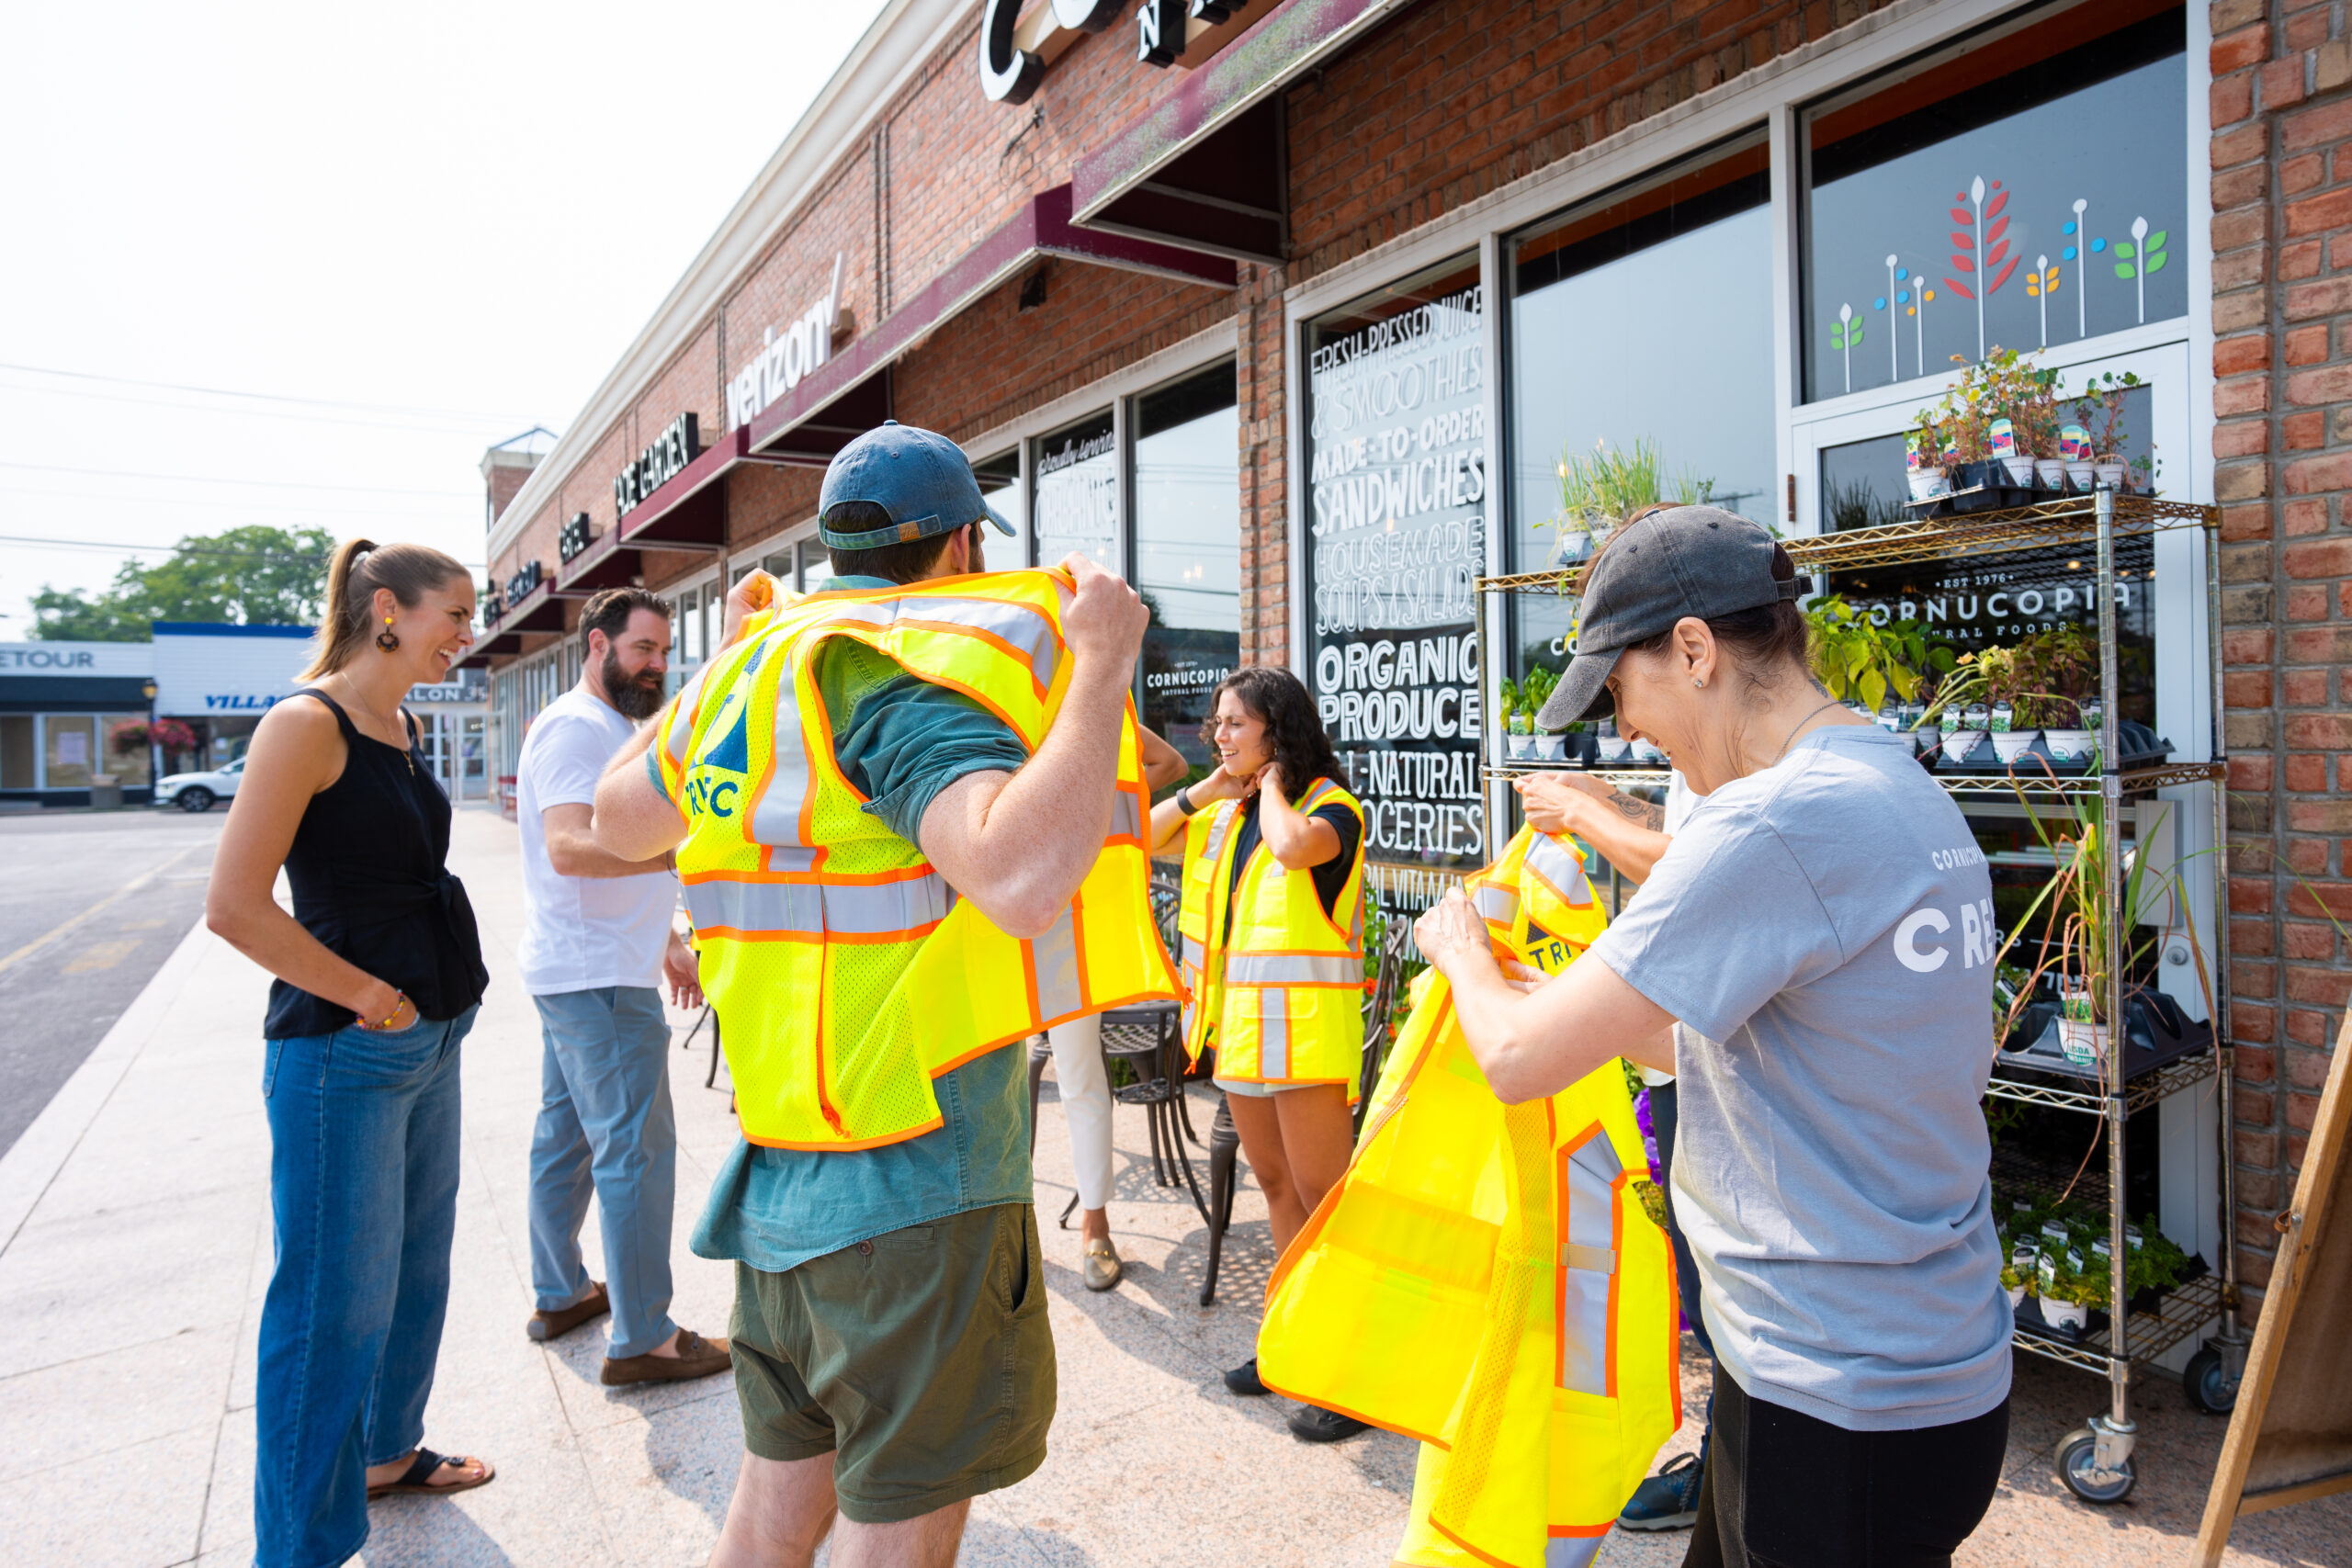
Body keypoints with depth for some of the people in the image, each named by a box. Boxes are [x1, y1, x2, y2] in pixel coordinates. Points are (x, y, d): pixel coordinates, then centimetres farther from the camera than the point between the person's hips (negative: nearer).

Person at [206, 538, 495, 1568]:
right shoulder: (308, 723, -16)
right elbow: (233, 907, -21)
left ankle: (387, 1449, 42)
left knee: (415, 1263, 22)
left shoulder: (403, 728, 11)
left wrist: (436, 1000, 14)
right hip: (343, 1054, -9)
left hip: (427, 1042, 9)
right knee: (338, 1300, 3)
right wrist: (372, 999, -16)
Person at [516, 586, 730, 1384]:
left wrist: (668, 939, 24)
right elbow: (571, 847, -29)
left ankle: (560, 1294, 32)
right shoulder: (575, 726, -14)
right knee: (635, 1152, -7)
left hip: (580, 974, 11)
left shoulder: (614, 729, 19)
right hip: (598, 979, -11)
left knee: (566, 1135, 19)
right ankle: (642, 1340, 1)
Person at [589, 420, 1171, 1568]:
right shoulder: (905, 674, -18)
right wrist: (1102, 665, -24)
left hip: (780, 1169, 8)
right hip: (915, 1184, -8)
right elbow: (1022, 877, -36)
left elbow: (619, 821, 24)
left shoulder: (758, 663, 7)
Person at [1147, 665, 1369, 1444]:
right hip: (1239, 1023, 8)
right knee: (1277, 1187, 18)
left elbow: (1293, 845, -32)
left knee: (1324, 1196, -3)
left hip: (1305, 1027, -8)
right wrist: (1205, 791, 2)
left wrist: (1270, 783, -13)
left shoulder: (1331, 806, -9)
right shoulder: (1224, 811, 12)